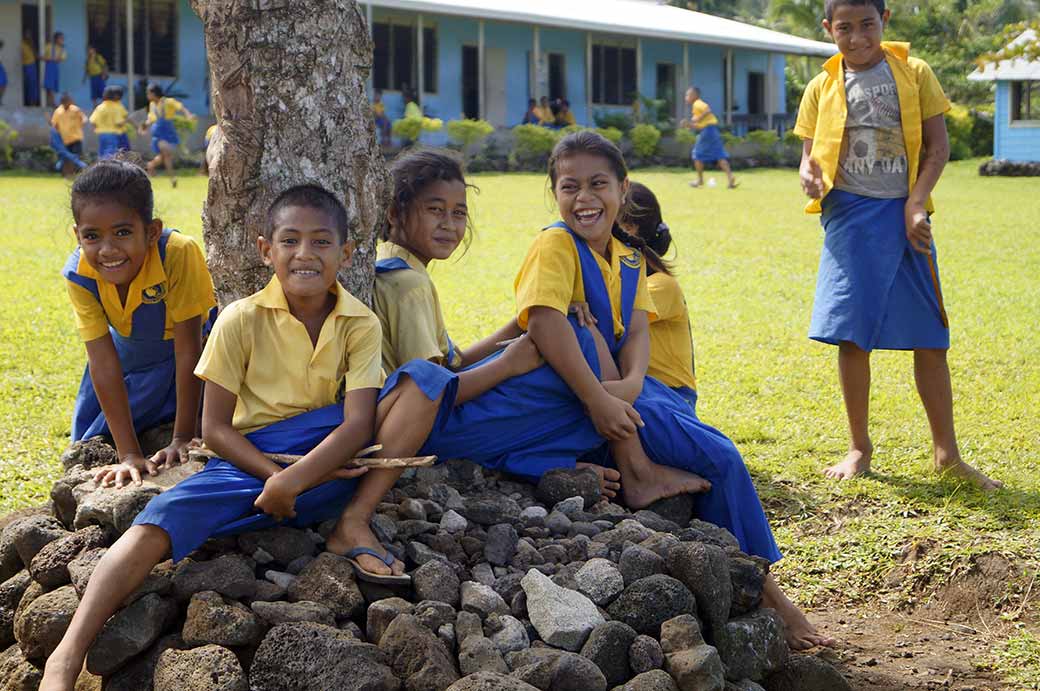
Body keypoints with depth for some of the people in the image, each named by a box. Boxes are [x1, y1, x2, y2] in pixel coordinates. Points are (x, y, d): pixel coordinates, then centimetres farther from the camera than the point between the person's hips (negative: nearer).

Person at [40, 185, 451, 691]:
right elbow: (215, 428, -4)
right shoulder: (243, 320, -6)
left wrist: (293, 480, -25)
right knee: (157, 525, -29)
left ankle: (353, 525, -18)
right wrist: (273, 476, -19)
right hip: (251, 460, -1)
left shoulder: (360, 323, -3)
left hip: (329, 459, 1)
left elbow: (357, 423, -14)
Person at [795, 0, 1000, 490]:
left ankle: (947, 454, 10)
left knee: (929, 336, 1)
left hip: (903, 216, 0)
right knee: (851, 336, 0)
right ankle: (859, 448, 14)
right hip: (849, 217, 1)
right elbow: (811, 153, 10)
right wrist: (808, 175, -15)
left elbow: (938, 146, 1)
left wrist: (916, 204, -12)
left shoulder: (915, 74, 4)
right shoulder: (822, 88, 7)